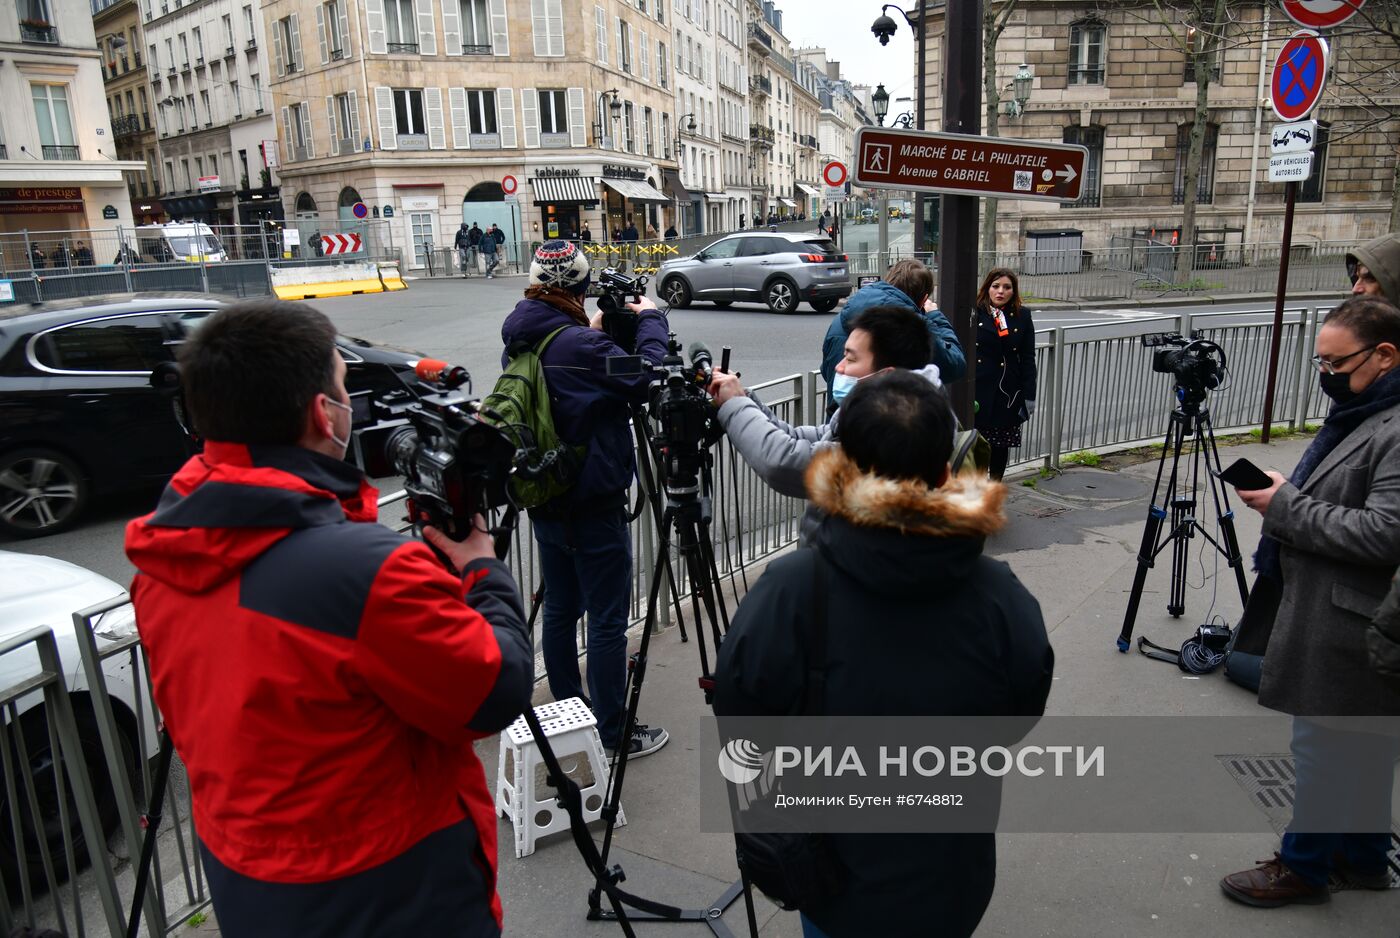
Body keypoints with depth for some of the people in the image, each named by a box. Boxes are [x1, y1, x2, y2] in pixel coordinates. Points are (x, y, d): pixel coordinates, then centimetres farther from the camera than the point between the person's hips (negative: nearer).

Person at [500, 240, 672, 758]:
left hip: (544, 499, 9)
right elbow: (645, 377, -21)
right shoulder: (579, 345, -21)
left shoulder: (518, 342, 5)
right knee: (607, 620, 2)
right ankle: (613, 732, 13)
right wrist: (649, 319, -8)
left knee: (559, 610, 18)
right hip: (593, 505, -8)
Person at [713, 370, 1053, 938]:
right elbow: (1019, 723, -4)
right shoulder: (1005, 600, -21)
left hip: (835, 877, -1)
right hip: (952, 883, 2)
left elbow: (737, 718, -13)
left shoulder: (785, 592, -28)